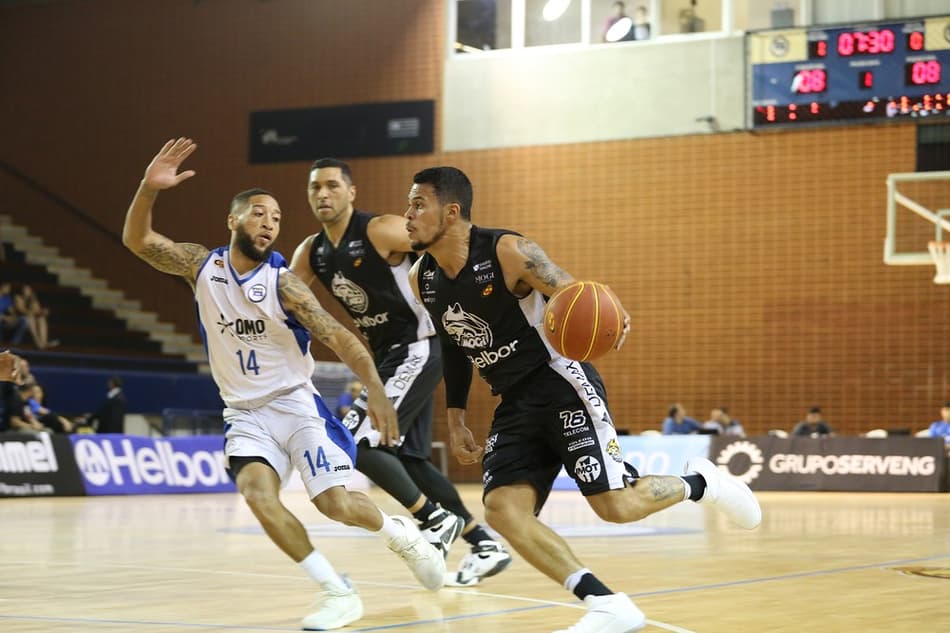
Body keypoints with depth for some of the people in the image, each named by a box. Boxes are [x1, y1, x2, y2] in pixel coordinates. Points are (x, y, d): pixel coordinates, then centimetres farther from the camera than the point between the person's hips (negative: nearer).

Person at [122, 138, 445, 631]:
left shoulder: (282, 282, -13)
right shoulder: (203, 266, -1)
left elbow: (337, 337, -20)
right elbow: (137, 241, -7)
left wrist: (375, 390, -35)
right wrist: (149, 187, -26)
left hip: (294, 404, -3)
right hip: (244, 413, 3)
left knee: (335, 503, -14)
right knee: (257, 494, -23)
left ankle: (398, 532, 22)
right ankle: (338, 593, -14)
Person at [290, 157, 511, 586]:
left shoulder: (382, 231, -16)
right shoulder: (311, 253, 7)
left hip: (418, 348, -9)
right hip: (385, 356, 9)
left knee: (355, 444, -17)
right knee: (407, 459, 10)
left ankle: (436, 520, -3)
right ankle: (484, 546, 20)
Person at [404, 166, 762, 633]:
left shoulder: (507, 251, -17)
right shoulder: (421, 279, 2)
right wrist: (455, 418, 18)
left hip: (561, 384, -6)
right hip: (514, 403, 7)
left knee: (615, 505, -12)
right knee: (502, 511, -12)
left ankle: (699, 482, 21)